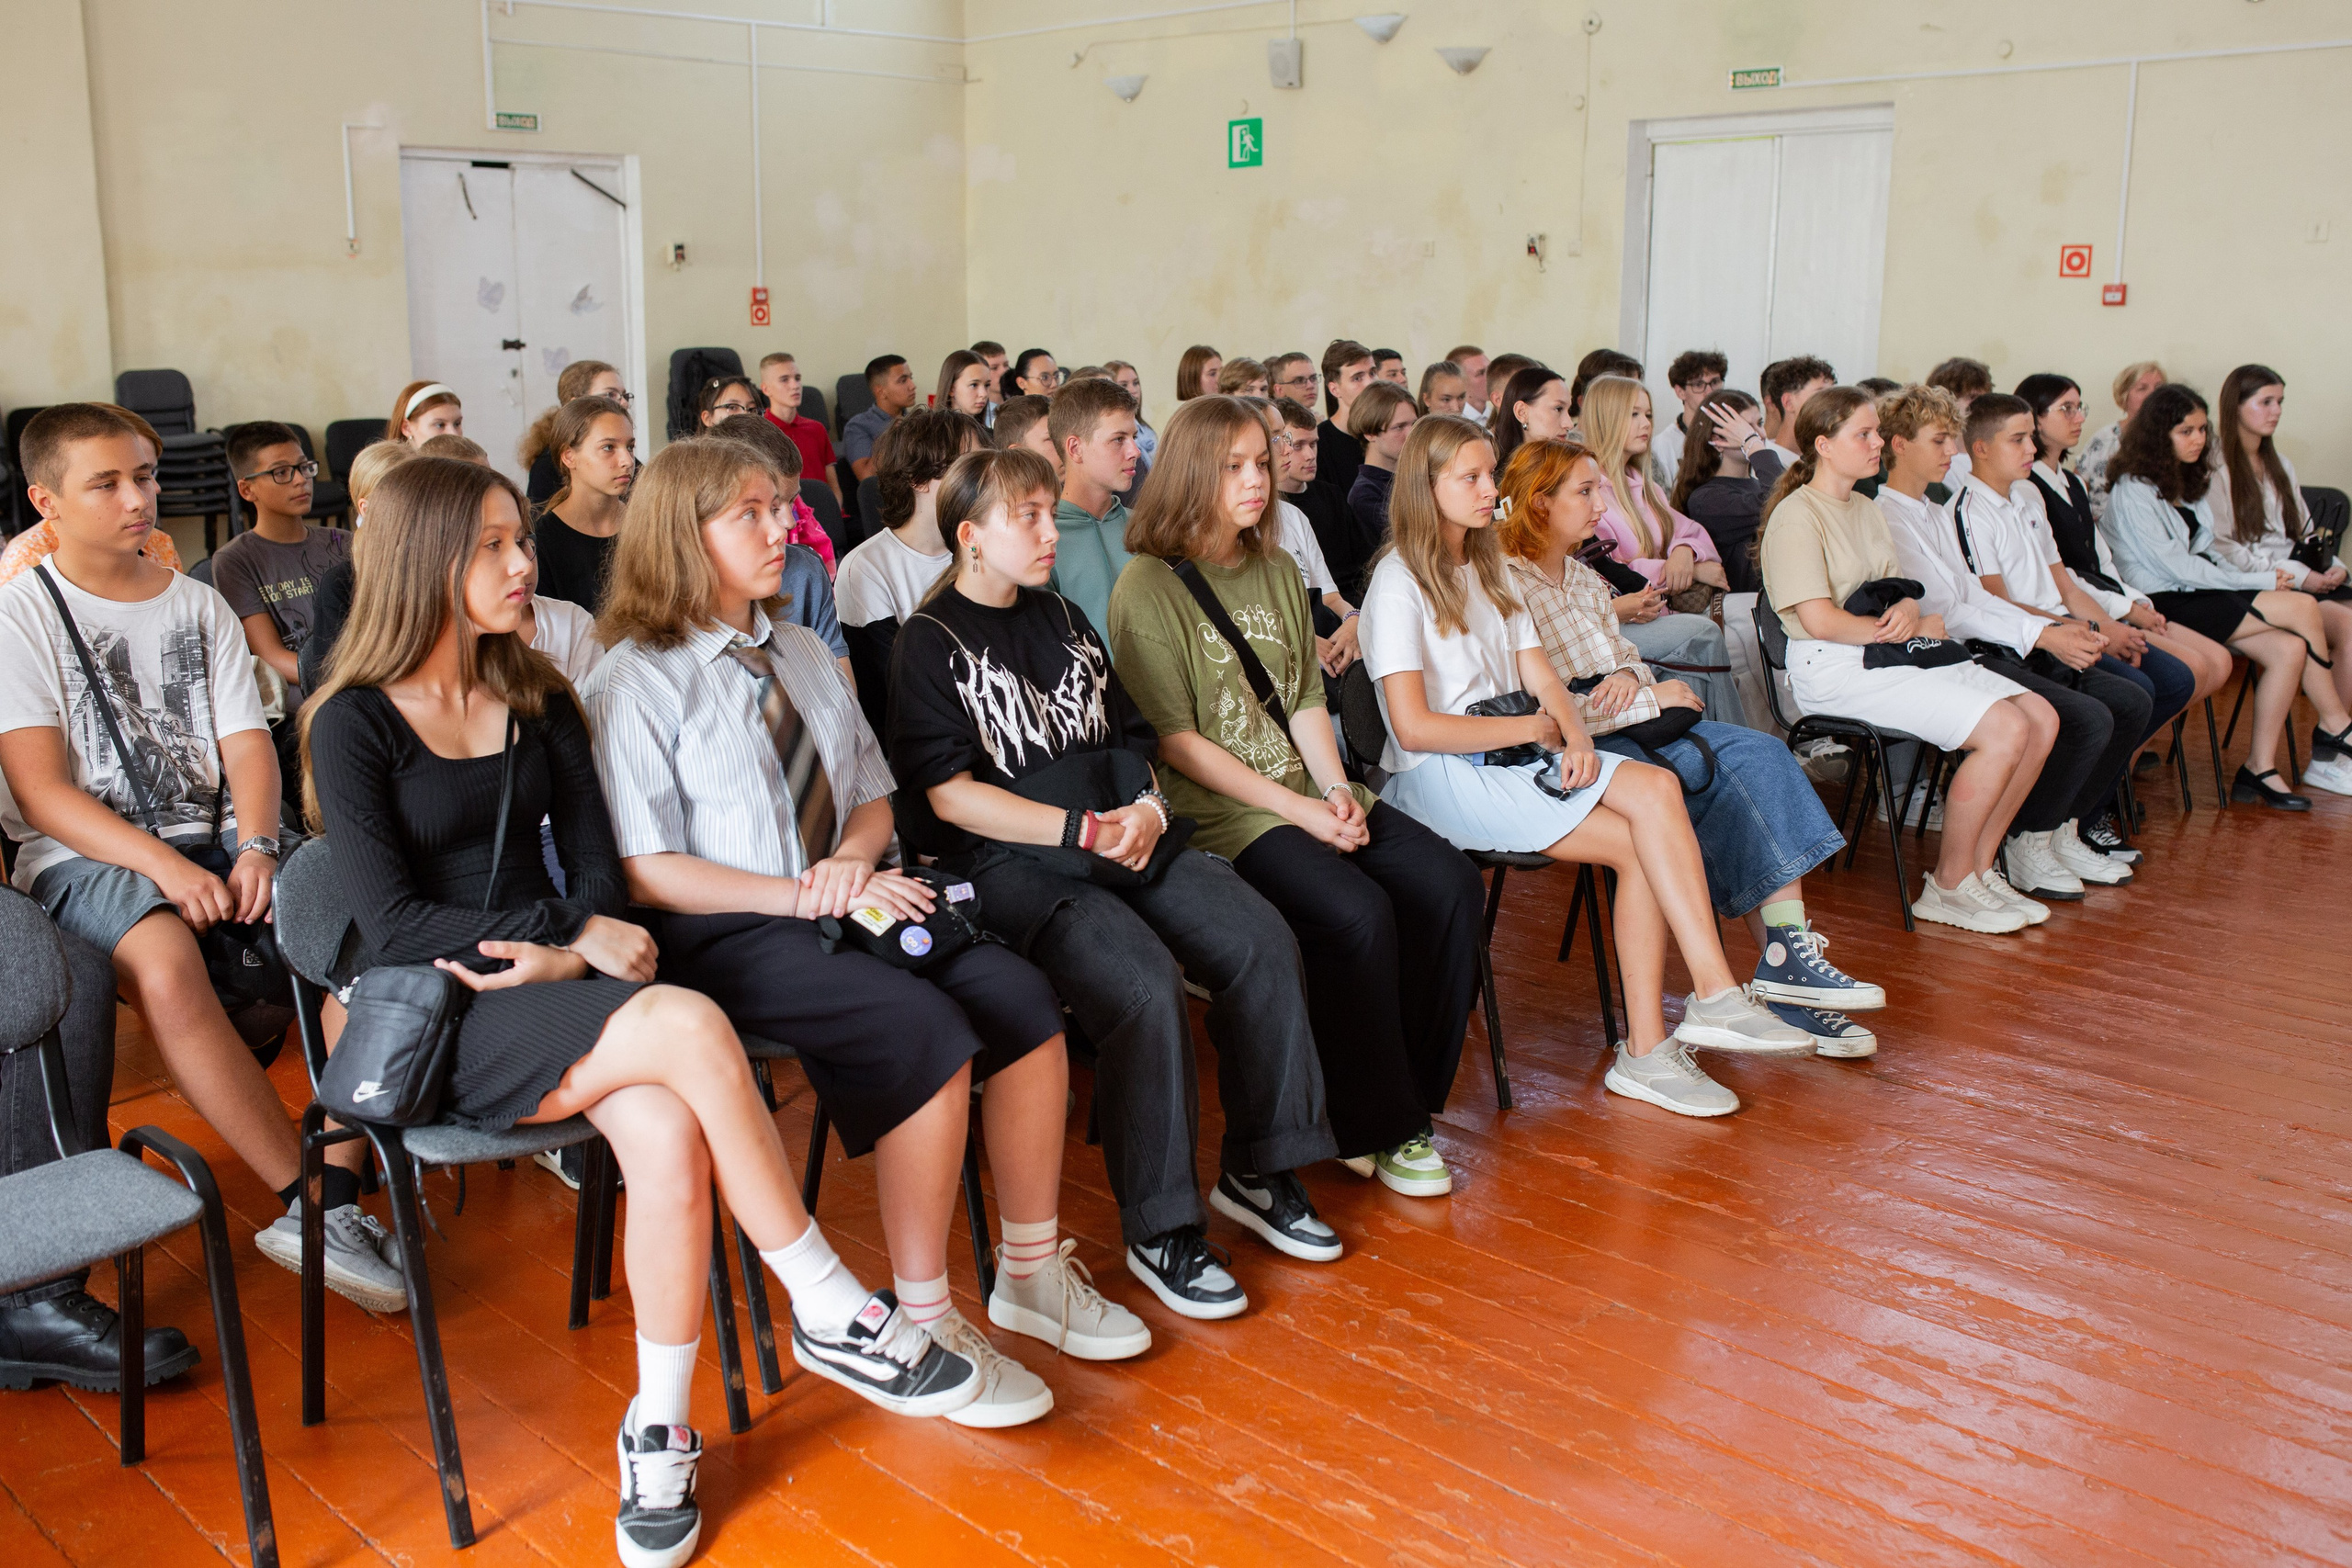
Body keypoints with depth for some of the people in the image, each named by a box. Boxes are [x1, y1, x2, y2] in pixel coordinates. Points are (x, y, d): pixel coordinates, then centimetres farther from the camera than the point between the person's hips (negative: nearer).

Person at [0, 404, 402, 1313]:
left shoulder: (199, 606, 17)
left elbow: (248, 742, 9)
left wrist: (255, 846, -12)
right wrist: (163, 866, -21)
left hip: (212, 838, 4)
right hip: (81, 856, -4)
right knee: (165, 960, -38)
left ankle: (332, 1201, -26)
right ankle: (303, 1195, -29)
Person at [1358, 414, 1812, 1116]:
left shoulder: (1488, 568, 20)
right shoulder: (1398, 584, -6)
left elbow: (1539, 674, 13)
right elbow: (1413, 726, -15)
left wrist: (1576, 740, -8)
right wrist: (1530, 728, -10)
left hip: (1517, 752, 7)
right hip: (1441, 776, -7)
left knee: (1656, 788, -21)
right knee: (1640, 844, -24)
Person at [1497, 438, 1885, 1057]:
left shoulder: (1582, 577, 21)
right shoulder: (1506, 583, -8)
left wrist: (1630, 676, -4)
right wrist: (1648, 700, -11)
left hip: (1627, 720, 8)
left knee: (1761, 754, -16)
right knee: (1721, 774, -25)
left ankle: (1790, 957, -24)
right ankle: (1784, 958, -18)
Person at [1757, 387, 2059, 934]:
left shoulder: (1868, 509, 21)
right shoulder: (1796, 516, -9)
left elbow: (1893, 591, 17)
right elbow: (1820, 621, -17)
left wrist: (1907, 608, -9)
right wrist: (1917, 628, -8)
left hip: (1891, 653, 9)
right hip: (1836, 669, -9)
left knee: (2042, 720, -5)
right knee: (2005, 730, -21)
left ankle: (1980, 865, 5)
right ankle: (1948, 885, -8)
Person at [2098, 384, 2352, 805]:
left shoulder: (2192, 481, 17)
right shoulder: (2133, 490, -11)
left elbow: (2204, 553, 14)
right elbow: (2176, 567, -16)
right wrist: (2259, 581, -12)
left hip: (2197, 595, 8)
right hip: (2164, 607, -8)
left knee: (2289, 648, -16)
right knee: (2301, 607, -15)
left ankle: (2260, 768, -10)